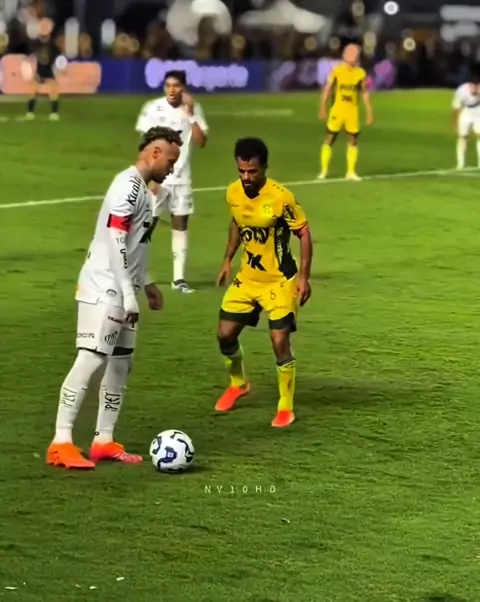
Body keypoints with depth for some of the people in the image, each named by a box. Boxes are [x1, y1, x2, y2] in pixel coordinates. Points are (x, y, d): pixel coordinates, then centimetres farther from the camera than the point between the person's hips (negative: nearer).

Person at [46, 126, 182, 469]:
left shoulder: (141, 189, 16)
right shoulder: (128, 185, -15)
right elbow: (115, 243, -21)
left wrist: (145, 282, 24)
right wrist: (129, 295, -22)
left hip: (121, 291, 10)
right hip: (103, 289, -10)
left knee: (121, 363, 10)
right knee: (91, 359, -13)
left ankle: (104, 441, 15)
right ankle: (61, 443, -14)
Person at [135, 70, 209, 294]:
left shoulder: (193, 109, -1)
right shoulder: (152, 108, -7)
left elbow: (201, 142, -9)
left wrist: (190, 115, -17)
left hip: (181, 176, 3)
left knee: (181, 222, 5)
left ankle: (179, 277, 10)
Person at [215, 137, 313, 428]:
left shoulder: (281, 197, -22)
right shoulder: (233, 193, -5)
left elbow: (304, 233, -13)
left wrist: (304, 276, -16)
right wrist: (228, 260, 15)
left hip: (279, 281, -6)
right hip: (247, 277, 6)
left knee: (280, 342, -9)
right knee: (225, 334, 6)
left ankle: (286, 407, 7)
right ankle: (238, 383, 35)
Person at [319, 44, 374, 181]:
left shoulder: (360, 73, -2)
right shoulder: (337, 71, -7)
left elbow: (365, 93, 5)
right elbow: (328, 90, -1)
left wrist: (369, 113, 4)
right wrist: (323, 108, -4)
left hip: (352, 112, 2)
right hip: (337, 110, -2)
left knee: (353, 141, 5)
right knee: (329, 140, 1)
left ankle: (351, 172, 15)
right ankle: (324, 171, 9)